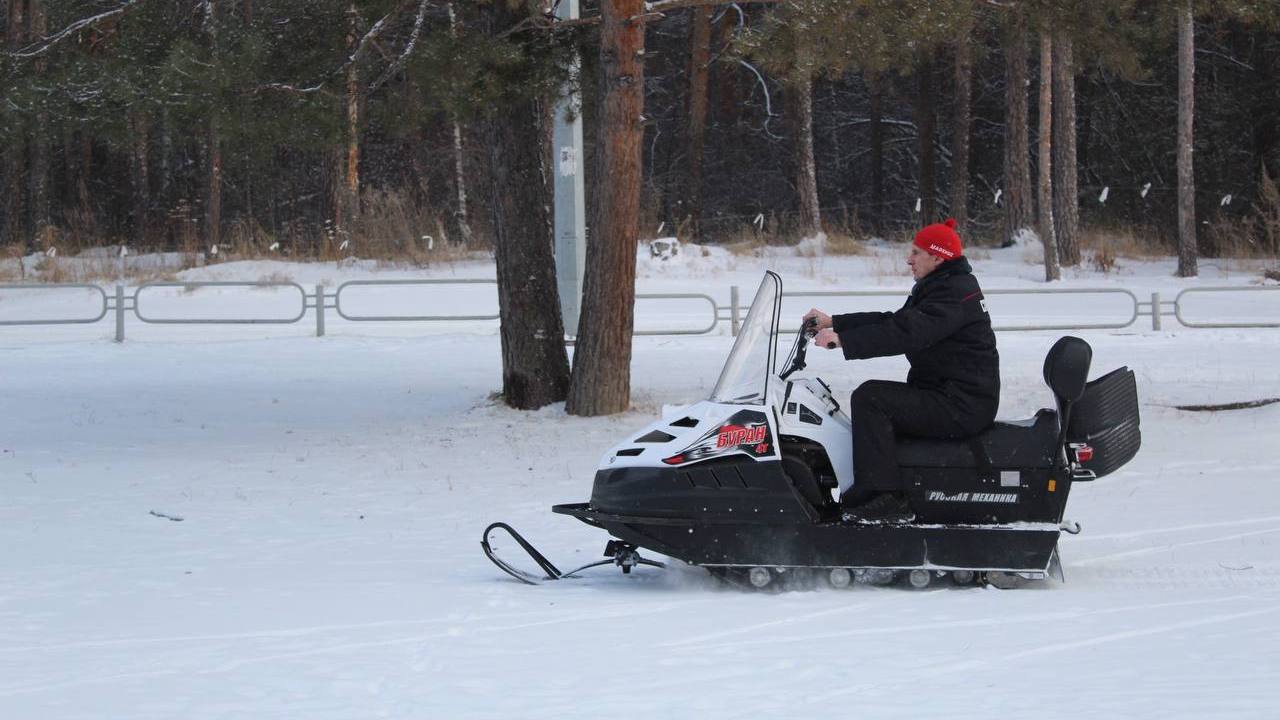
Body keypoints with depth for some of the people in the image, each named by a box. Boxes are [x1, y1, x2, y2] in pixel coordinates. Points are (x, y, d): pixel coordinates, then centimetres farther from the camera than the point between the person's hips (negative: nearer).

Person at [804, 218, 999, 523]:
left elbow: (905, 332, -27)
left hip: (961, 404, -11)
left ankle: (886, 497, -24)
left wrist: (842, 339, -28)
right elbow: (891, 321, 19)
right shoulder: (938, 288, 18)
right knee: (875, 399, 17)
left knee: (870, 397, -20)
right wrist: (833, 322, 12)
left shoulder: (955, 293, -16)